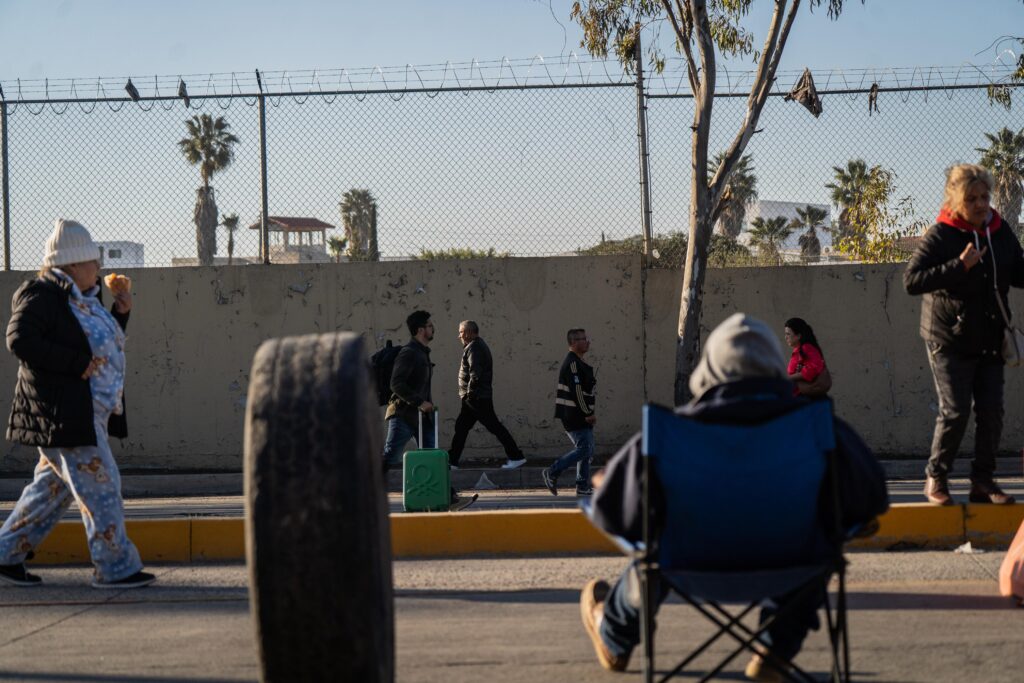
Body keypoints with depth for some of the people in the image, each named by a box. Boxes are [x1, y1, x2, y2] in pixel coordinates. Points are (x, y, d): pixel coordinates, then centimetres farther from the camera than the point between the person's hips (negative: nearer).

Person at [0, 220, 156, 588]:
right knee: (99, 485, -6)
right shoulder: (40, 295, -12)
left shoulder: (83, 298, 17)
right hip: (64, 412, -10)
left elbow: (103, 344, 27)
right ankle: (115, 567, 1)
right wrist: (77, 362, -24)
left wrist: (119, 315, 9)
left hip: (87, 412, 10)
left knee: (55, 484, 15)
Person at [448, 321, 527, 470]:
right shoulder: (480, 346, 17)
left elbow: (475, 374, -25)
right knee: (461, 427, 12)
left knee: (494, 426, -6)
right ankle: (452, 460, 15)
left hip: (475, 397, -11)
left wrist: (469, 393, -17)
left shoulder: (473, 348, -15)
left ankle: (516, 457, -3)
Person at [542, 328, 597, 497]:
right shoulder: (572, 362, -16)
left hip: (579, 416, 11)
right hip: (575, 416, -11)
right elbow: (577, 390, -22)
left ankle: (583, 486, 13)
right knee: (584, 449, -10)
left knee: (587, 450, 11)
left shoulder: (577, 362, 18)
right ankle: (551, 473, -3)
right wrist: (588, 413, -19)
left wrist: (588, 413, 17)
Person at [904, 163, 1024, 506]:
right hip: (950, 339, -5)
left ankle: (983, 481, 14)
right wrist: (959, 267, -27)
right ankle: (936, 478, 10)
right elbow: (911, 280, -20)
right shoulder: (939, 236, -12)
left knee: (991, 411, 3)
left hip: (990, 340, 5)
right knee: (955, 411, -7)